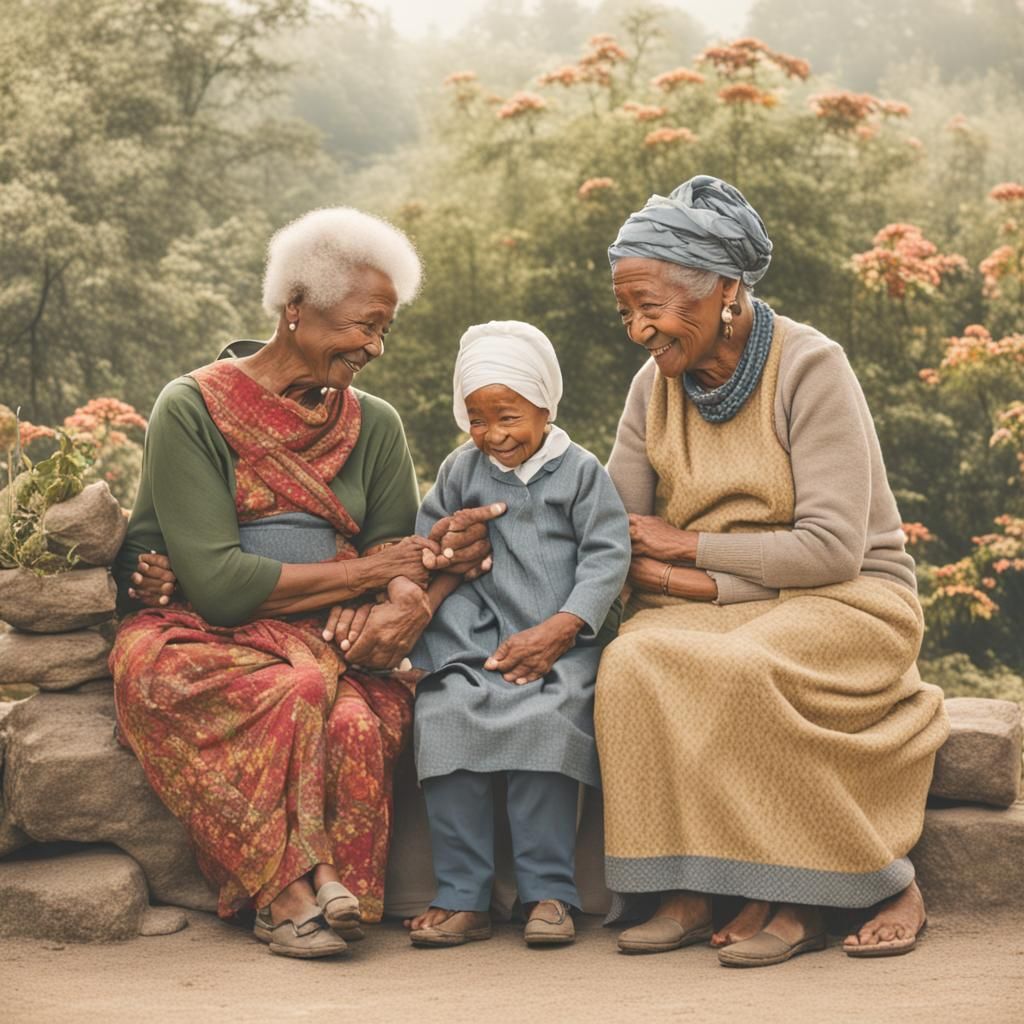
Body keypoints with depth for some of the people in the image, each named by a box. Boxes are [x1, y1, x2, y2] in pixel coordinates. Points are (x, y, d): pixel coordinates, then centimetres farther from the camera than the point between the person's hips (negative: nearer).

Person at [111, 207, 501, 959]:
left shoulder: (374, 426, 13)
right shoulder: (193, 409, -4)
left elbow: (403, 553, 6)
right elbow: (216, 581, -14)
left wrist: (410, 595, -21)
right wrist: (367, 571, -11)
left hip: (327, 642, 3)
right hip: (198, 635, -3)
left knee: (361, 722, -34)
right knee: (294, 694, -38)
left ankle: (317, 893, -20)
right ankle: (289, 887, -24)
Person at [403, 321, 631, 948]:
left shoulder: (580, 471, 6)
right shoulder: (461, 472, 16)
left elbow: (607, 557, -1)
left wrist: (557, 631, -12)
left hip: (560, 643, -3)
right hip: (474, 641, 3)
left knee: (545, 720, -31)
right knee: (444, 715, -25)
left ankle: (550, 894, -22)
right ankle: (462, 899, -20)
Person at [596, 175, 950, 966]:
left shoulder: (810, 367, -11)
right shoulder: (656, 387, 6)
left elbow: (831, 548, -17)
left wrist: (688, 545, -11)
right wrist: (699, 584, -16)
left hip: (843, 603, -4)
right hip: (711, 609, 5)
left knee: (733, 671, -35)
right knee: (633, 662, -28)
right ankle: (681, 892, -23)